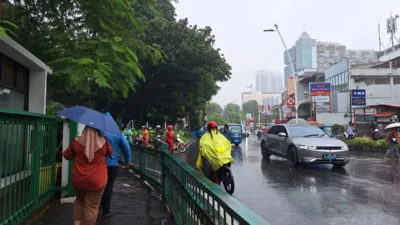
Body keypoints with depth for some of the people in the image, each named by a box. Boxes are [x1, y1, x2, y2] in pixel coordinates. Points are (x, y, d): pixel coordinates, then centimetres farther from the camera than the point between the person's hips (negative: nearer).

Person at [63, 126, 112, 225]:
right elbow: (110, 152, 10)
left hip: (78, 179, 3)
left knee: (79, 200, 28)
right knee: (91, 207, 6)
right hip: (97, 180, -3)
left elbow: (67, 156, 9)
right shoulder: (104, 142, -11)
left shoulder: (76, 141, -6)